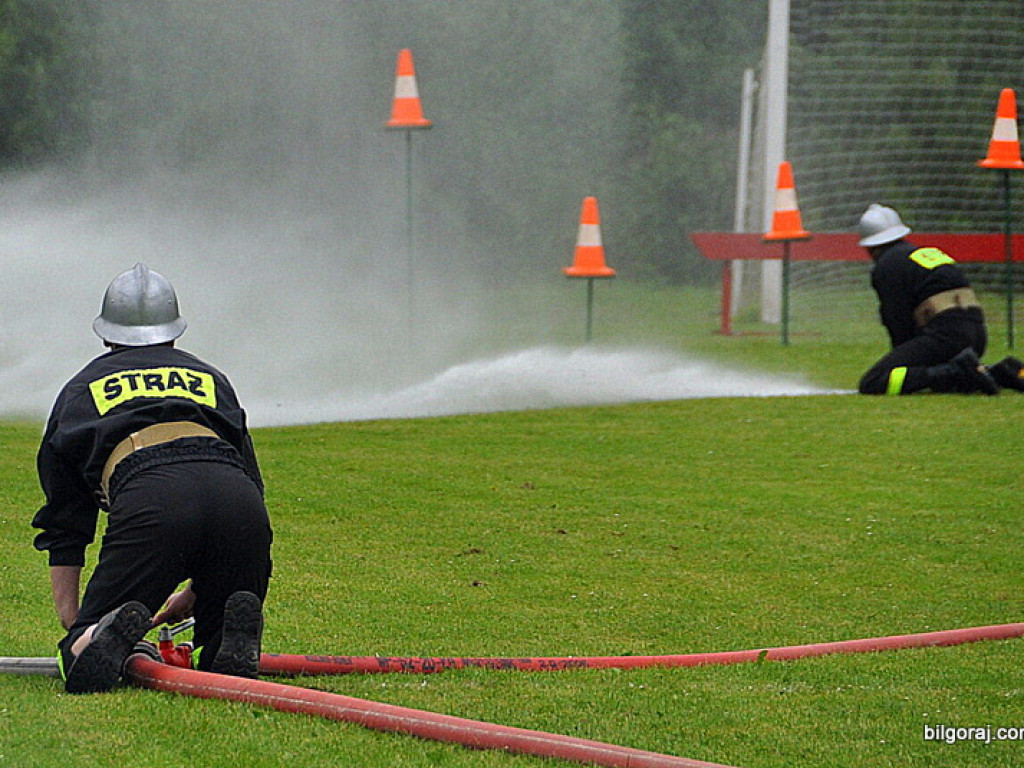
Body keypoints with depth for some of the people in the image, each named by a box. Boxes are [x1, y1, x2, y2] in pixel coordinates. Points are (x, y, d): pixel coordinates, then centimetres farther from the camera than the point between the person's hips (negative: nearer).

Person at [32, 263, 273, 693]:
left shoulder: (81, 390, 32)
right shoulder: (211, 379, 37)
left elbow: (63, 529, 30)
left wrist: (74, 625, 34)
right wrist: (196, 591, 42)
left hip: (147, 500, -2)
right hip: (239, 500, 2)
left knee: (81, 666, 4)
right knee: (218, 655, 18)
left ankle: (111, 635, -31)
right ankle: (236, 640, -18)